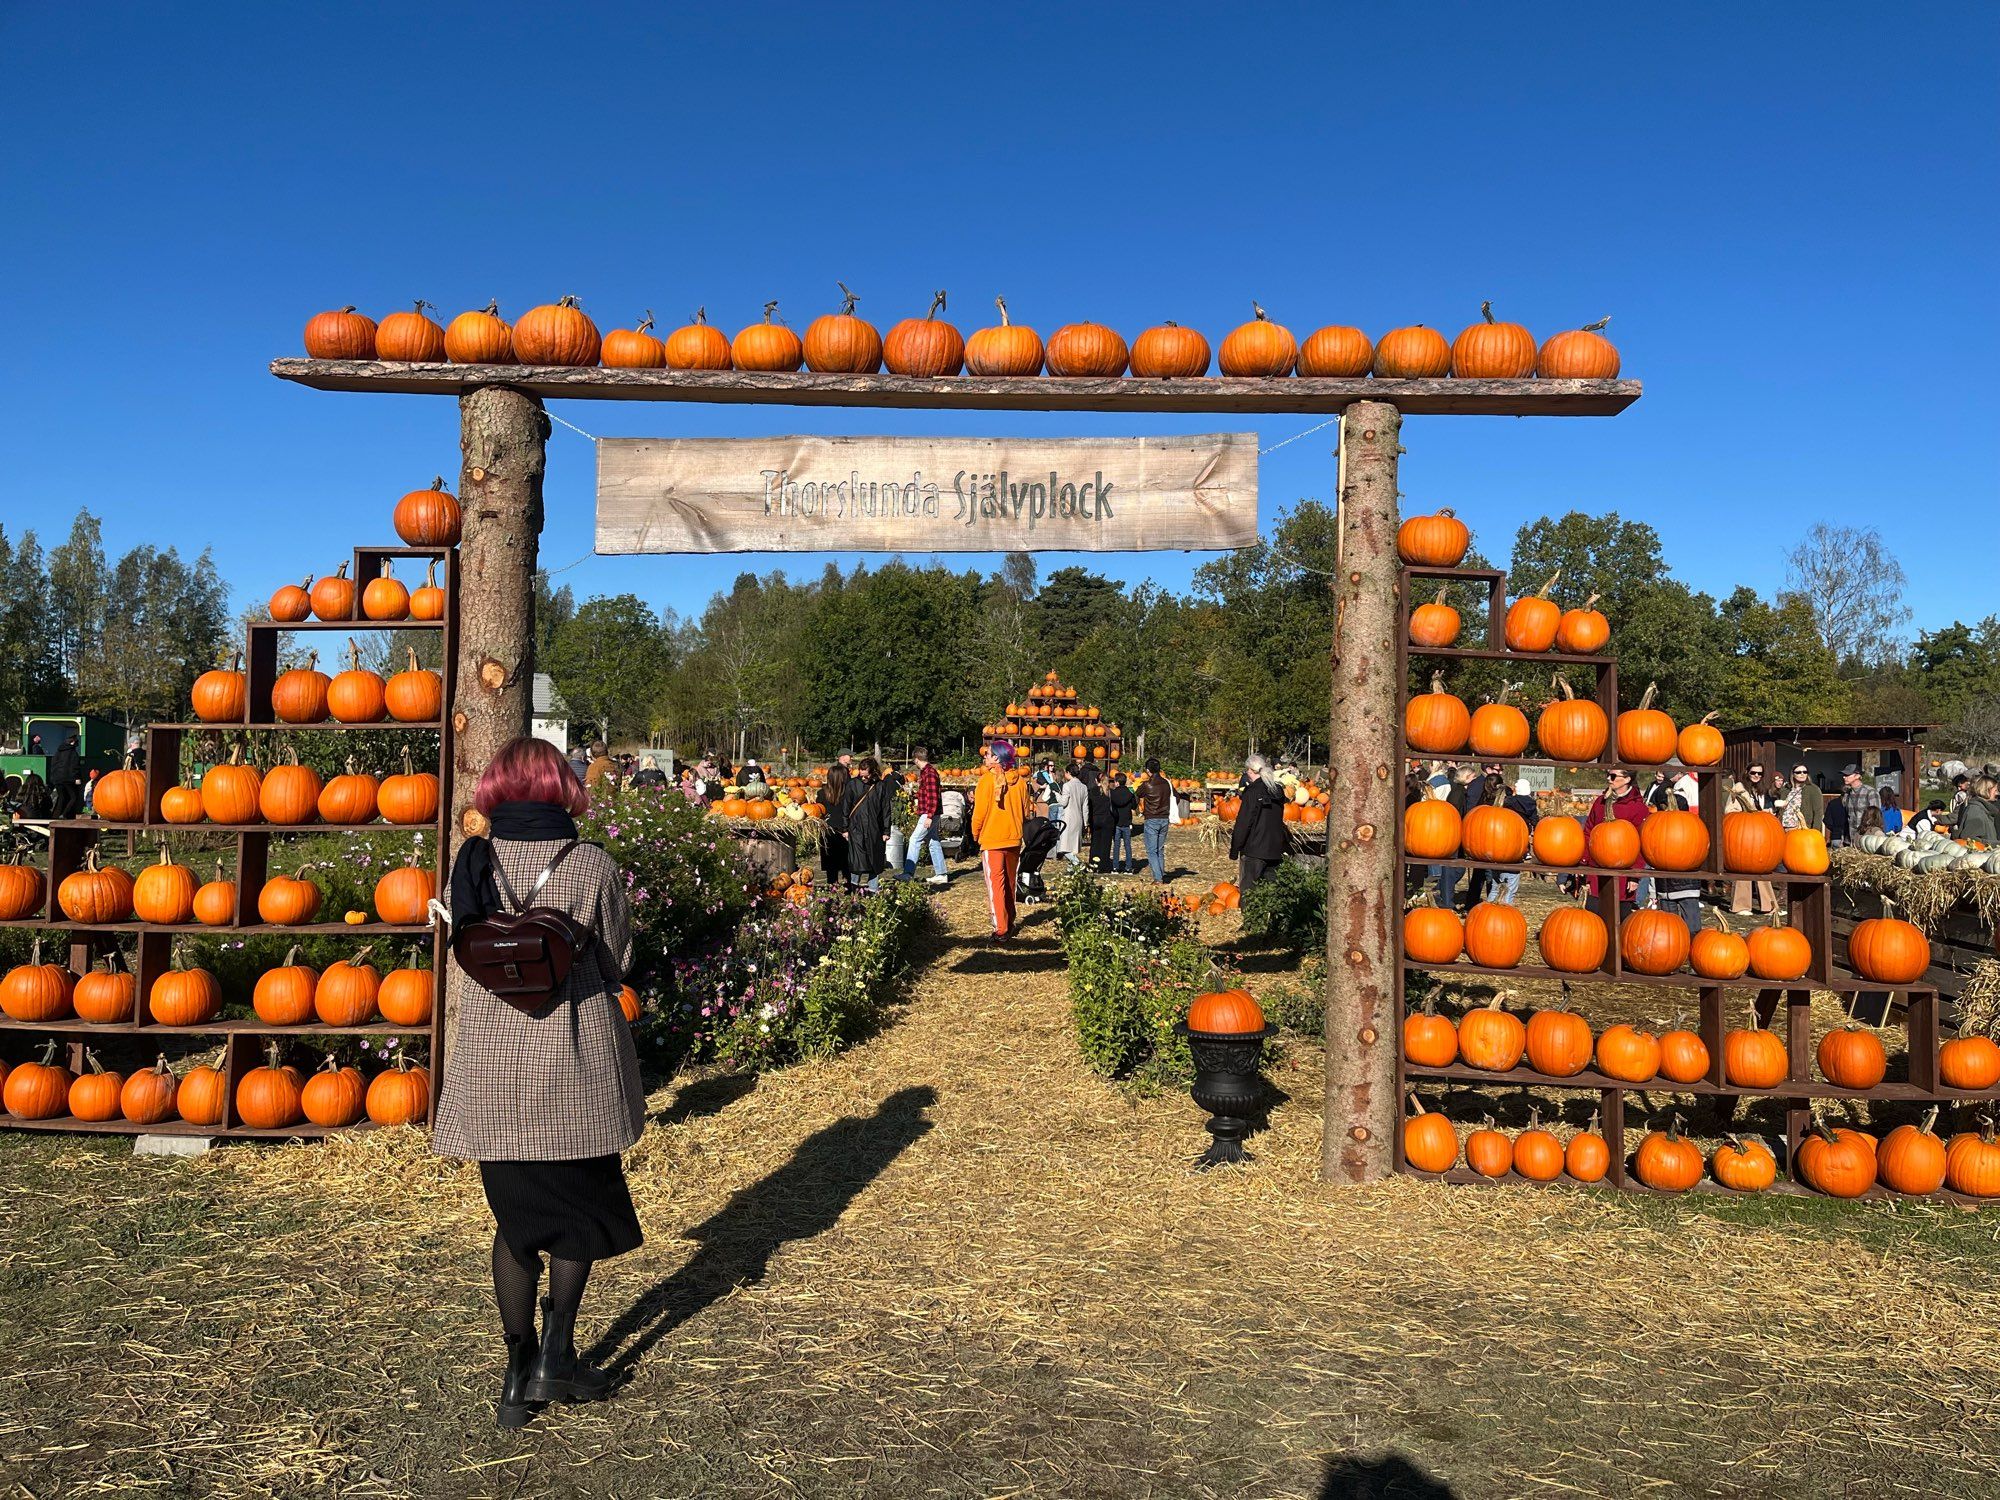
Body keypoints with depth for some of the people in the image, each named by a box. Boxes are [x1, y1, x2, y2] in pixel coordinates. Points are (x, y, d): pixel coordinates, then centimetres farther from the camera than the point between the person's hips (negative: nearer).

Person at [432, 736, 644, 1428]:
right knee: (583, 1204, 18)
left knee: (515, 1217, 16)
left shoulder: (472, 864, -3)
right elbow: (617, 962, -2)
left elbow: (467, 957, 6)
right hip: (575, 1064, -2)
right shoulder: (593, 867, -11)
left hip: (492, 1066, 3)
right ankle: (555, 1355, 16)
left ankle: (518, 1370, 21)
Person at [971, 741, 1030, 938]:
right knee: (1010, 883, 17)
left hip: (991, 840, -5)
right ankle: (1009, 923, 25)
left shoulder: (988, 779, -14)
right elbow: (1025, 811, 8)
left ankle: (1001, 929, -5)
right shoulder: (1020, 780, 1)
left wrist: (976, 833, 3)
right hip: (1014, 839, 5)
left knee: (996, 883, -1)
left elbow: (980, 811, -12)